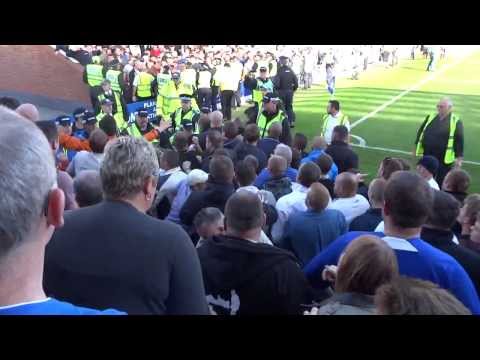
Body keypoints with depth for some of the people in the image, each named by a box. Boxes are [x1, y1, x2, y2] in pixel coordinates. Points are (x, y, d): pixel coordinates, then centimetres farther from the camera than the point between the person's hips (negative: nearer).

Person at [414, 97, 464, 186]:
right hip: (427, 156, 4)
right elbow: (420, 132, 14)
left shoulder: (456, 121, -7)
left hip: (444, 159, -4)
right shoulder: (430, 117, 6)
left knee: (441, 183, 5)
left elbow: (459, 140, -8)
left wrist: (459, 158, -10)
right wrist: (416, 147, 13)